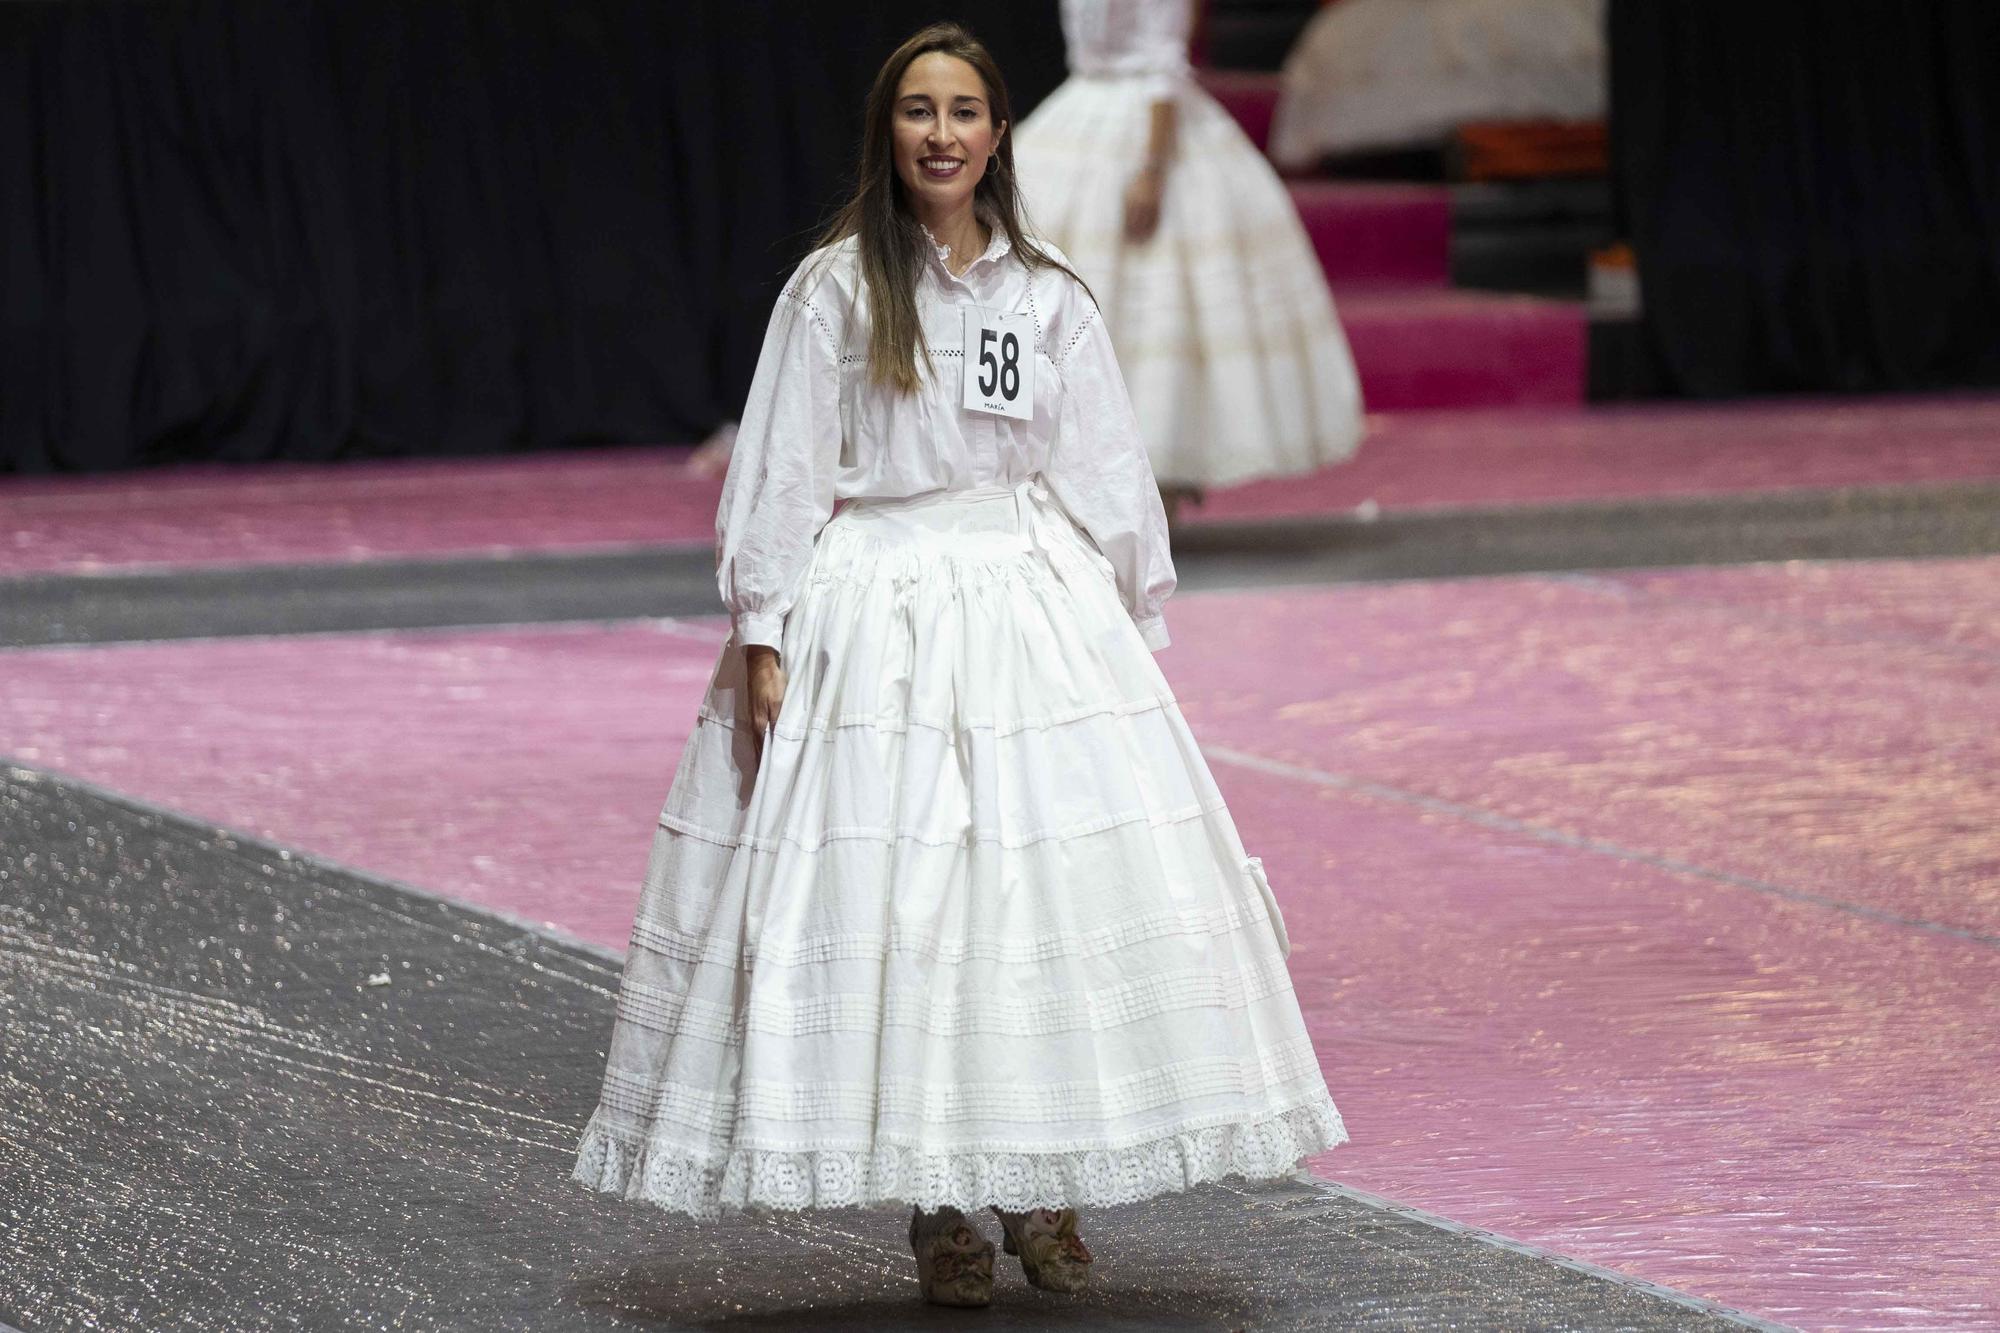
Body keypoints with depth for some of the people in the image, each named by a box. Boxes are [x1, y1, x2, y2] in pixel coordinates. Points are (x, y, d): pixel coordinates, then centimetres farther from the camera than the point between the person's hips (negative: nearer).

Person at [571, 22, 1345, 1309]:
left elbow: (1108, 481, 12)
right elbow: (783, 476, -1)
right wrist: (765, 645, -7)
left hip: (1032, 613, 3)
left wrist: (1137, 643, 9)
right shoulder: (836, 290, 0)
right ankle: (936, 1206, 1)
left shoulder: (1050, 299, 8)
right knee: (891, 904, -6)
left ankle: (1043, 1187, 7)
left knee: (1057, 896, -4)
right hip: (874, 619, -3)